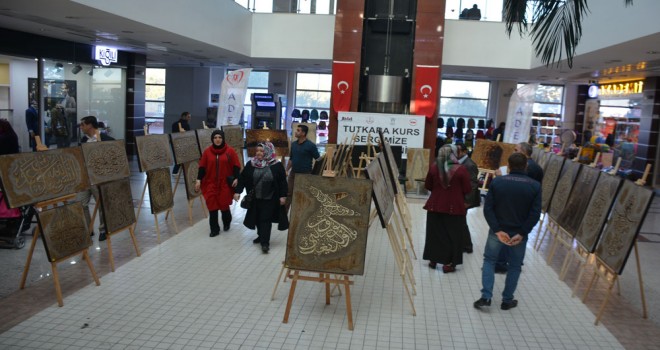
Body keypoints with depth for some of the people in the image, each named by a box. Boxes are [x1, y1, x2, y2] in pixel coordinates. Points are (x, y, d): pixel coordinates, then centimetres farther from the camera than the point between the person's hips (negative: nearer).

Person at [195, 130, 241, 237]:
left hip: (225, 184, -2)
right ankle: (214, 229, 12)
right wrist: (199, 180, -2)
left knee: (224, 205, 4)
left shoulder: (230, 151, -4)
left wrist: (236, 178, -10)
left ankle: (227, 222, 34)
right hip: (210, 184, 2)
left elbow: (236, 166, -1)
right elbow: (202, 167, 4)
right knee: (212, 206, 0)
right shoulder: (207, 151, 1)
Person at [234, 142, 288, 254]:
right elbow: (242, 178, 3)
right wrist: (238, 191, -2)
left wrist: (283, 196, -9)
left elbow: (283, 182, -6)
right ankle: (261, 236, 34)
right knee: (258, 218, 14)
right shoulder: (251, 164, -2)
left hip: (270, 199, -4)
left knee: (266, 219, -5)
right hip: (255, 198, 4)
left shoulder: (277, 165, -10)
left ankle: (265, 242, -1)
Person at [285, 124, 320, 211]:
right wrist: (286, 170, 8)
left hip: (305, 174, -5)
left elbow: (318, 159, -7)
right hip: (293, 173, 5)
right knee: (289, 193, 6)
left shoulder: (310, 145, -11)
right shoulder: (293, 144, 6)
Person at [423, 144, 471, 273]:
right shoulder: (461, 170, -13)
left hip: (435, 206, 3)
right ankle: (448, 263, 13)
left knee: (435, 233, 16)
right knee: (452, 235, 9)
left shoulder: (433, 167, -4)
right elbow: (467, 190, -8)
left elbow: (427, 186, 5)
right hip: (455, 208, -3)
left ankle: (433, 260, 25)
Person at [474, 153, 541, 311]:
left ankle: (486, 297, 7)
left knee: (489, 260, 16)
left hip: (497, 231, 0)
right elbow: (535, 213, -12)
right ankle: (507, 301, 24)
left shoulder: (497, 182, -8)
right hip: (519, 233, 0)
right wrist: (522, 233, -12)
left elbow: (487, 208, -13)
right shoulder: (535, 186, -7)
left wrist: (498, 230, -13)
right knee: (515, 266, 17)